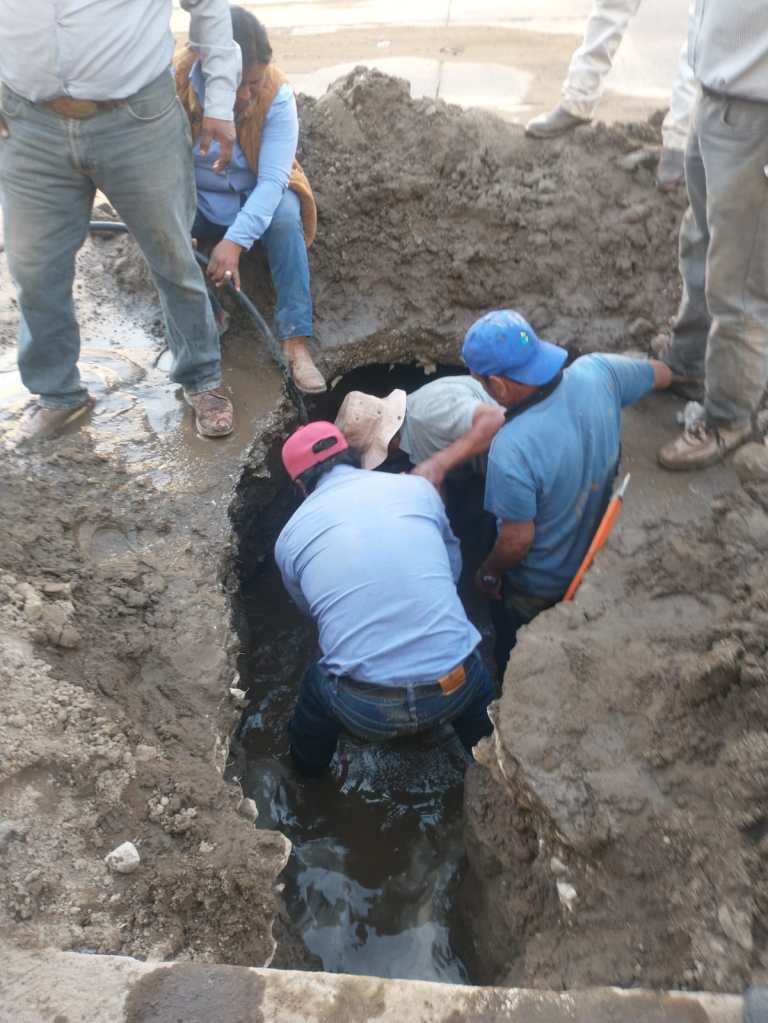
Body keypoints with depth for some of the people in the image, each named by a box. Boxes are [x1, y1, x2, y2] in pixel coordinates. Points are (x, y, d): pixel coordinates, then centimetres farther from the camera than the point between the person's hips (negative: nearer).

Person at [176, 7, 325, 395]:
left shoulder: (277, 95, -23)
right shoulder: (176, 84, -21)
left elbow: (273, 180, -31)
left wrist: (234, 241, -44)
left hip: (257, 195, -1)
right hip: (199, 197, 1)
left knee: (286, 217, -33)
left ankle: (296, 341, -32)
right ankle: (206, 314, -6)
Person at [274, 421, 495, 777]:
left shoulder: (290, 537, 5)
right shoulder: (418, 488, 5)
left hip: (365, 708, 0)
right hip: (453, 691, 1)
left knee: (316, 687, 33)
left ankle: (308, 771, 61)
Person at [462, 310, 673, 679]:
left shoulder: (510, 448, -41)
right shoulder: (597, 371, -24)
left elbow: (517, 539, -28)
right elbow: (663, 375, -3)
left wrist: (488, 572, -7)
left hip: (541, 587, -6)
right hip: (600, 560, 6)